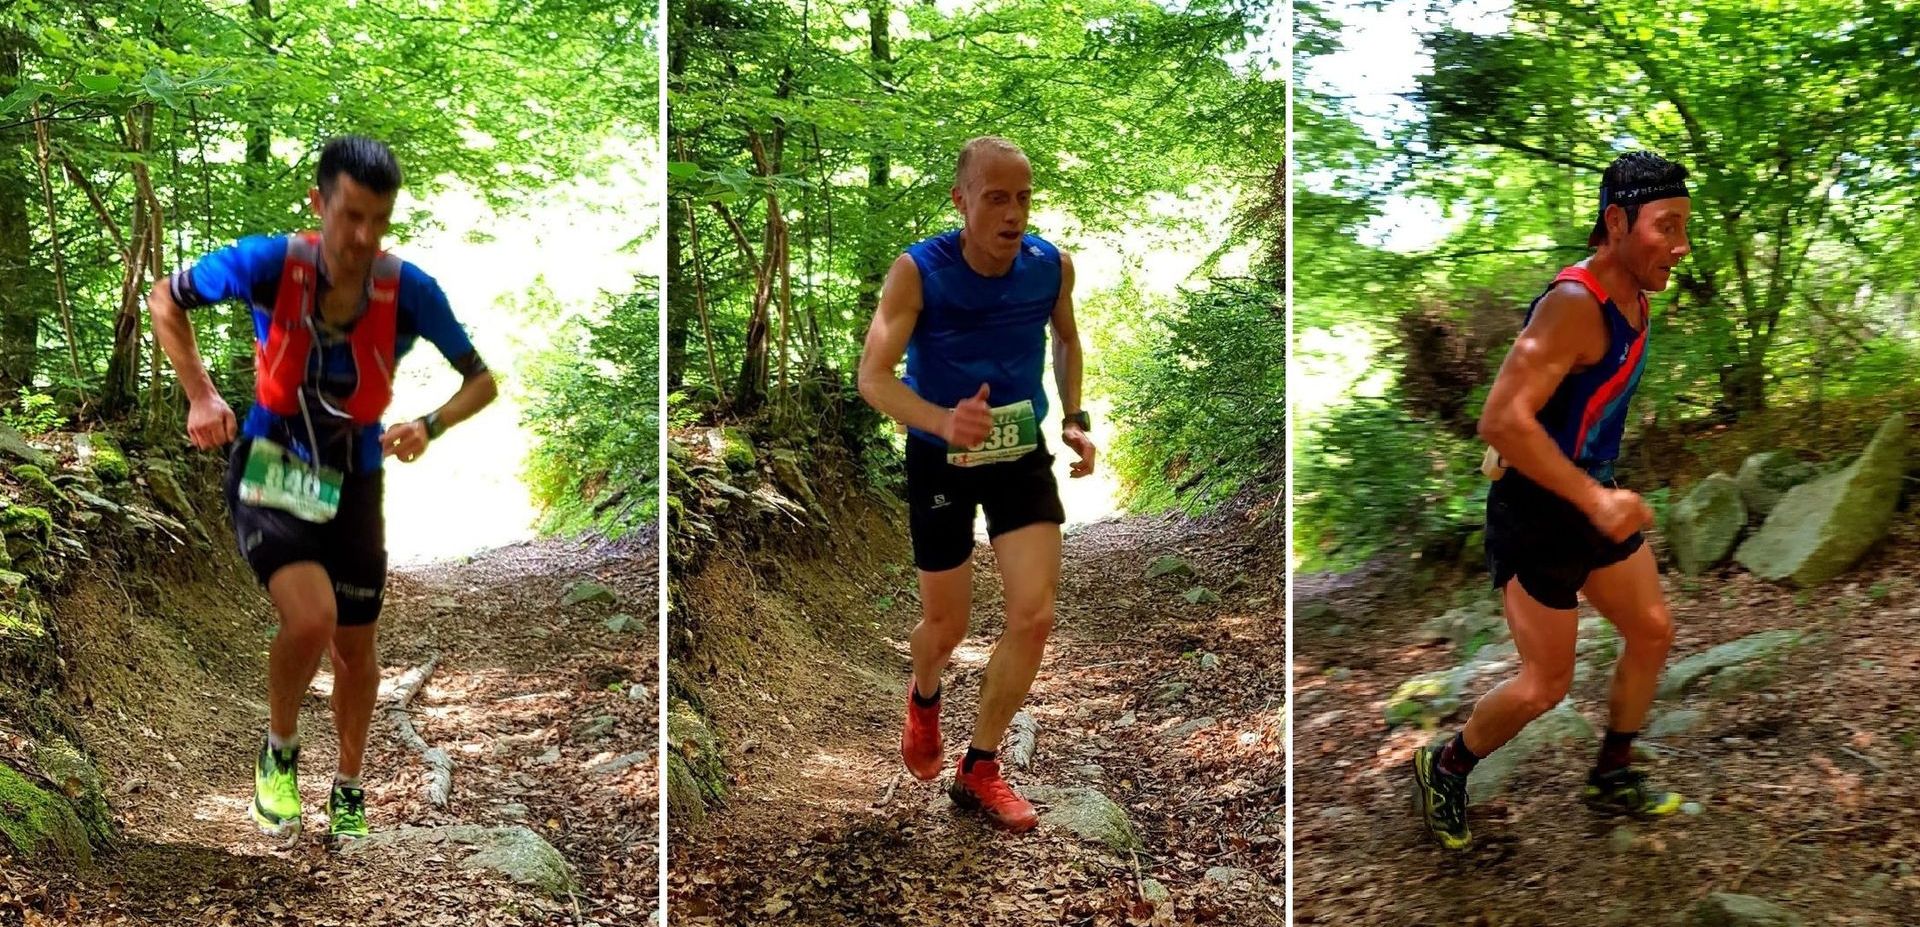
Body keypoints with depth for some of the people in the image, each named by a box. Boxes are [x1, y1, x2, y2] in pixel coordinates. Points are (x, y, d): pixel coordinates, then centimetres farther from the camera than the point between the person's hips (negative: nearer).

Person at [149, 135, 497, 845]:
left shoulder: (409, 291, -17)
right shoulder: (269, 264, -20)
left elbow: (482, 379, -7)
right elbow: (166, 299, -2)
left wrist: (430, 425, -26)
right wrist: (200, 394, -11)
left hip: (352, 484, 2)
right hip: (269, 471, -2)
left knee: (355, 650, 12)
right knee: (311, 618, -25)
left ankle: (348, 791, 37)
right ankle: (278, 752, 6)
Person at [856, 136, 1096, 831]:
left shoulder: (1052, 266, -10)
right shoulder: (917, 271, -21)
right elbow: (873, 376, -26)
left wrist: (1075, 418, 2)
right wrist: (942, 421, -43)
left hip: (1023, 454, 3)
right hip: (940, 460, -2)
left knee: (1034, 616, -8)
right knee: (946, 628, 10)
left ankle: (979, 769, 12)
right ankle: (924, 698, 48)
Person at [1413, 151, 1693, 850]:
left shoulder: (1635, 299, 3)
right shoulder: (1575, 303, -27)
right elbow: (1502, 420, -33)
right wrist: (1596, 500, -33)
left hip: (1593, 496, 9)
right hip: (1537, 511, -9)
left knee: (1652, 633, 15)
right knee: (1547, 684, 0)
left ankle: (1612, 779, 32)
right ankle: (1442, 772, 23)